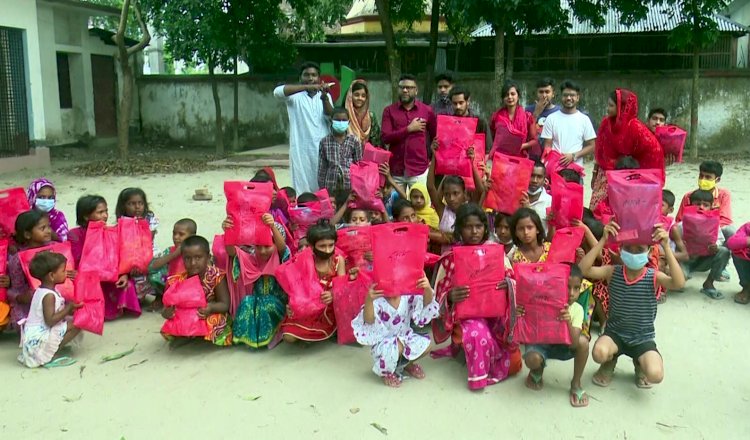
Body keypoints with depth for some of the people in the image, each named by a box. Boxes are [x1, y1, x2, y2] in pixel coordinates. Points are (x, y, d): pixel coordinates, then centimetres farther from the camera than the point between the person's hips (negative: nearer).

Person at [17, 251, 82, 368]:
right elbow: (50, 321, -27)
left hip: (32, 335, 10)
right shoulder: (49, 295, -21)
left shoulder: (41, 291, 9)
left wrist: (69, 309, 6)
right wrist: (68, 308, -18)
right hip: (38, 339, -10)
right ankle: (49, 356, -13)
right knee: (76, 325, -13)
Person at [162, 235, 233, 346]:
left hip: (212, 317, -3)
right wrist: (167, 312, -31)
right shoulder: (179, 280, -8)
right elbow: (173, 304, -6)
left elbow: (225, 305, -17)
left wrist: (211, 307, -39)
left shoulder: (216, 276, -16)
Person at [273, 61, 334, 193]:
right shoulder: (296, 96, 2)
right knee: (302, 188, -4)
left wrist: (325, 98, -22)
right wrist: (308, 87, -27)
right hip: (301, 149, -3)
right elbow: (277, 91, -19)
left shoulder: (325, 95, 13)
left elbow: (331, 117, -2)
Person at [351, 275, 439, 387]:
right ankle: (387, 371, 0)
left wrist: (427, 288, -42)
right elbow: (368, 320, -39)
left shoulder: (408, 295, -12)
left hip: (404, 337, 5)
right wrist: (369, 300, -59)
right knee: (397, 347, -37)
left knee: (425, 344, -18)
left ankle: (407, 364, 17)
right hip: (383, 342, -5)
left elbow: (427, 303, -19)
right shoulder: (377, 300, -25)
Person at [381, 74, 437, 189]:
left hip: (419, 170, 0)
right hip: (395, 170, 1)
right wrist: (409, 129, -12)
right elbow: (385, 137, -7)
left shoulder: (427, 110, 4)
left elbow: (435, 137, 13)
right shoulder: (389, 110, 4)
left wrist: (432, 159, 6)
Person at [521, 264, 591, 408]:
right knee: (532, 359, -34)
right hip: (540, 343, -2)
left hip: (563, 346, 2)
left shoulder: (577, 309, -19)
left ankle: (576, 384, -5)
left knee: (583, 341, -27)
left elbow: (574, 344, -29)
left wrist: (569, 323, -48)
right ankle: (537, 371, 7)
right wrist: (519, 316, -40)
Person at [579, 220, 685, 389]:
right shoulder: (612, 272, -9)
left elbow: (679, 283, -34)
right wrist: (603, 240, -32)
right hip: (615, 332, 1)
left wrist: (666, 247, -40)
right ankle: (611, 360, 9)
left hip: (643, 338, 0)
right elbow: (583, 269, -26)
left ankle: (639, 363, 14)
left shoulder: (654, 276, -13)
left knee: (655, 375, -26)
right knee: (599, 353, -33)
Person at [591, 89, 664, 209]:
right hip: (604, 176, 5)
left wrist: (638, 170, -10)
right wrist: (595, 174, 12)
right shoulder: (606, 123, 0)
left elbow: (654, 149, -17)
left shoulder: (634, 127, -17)